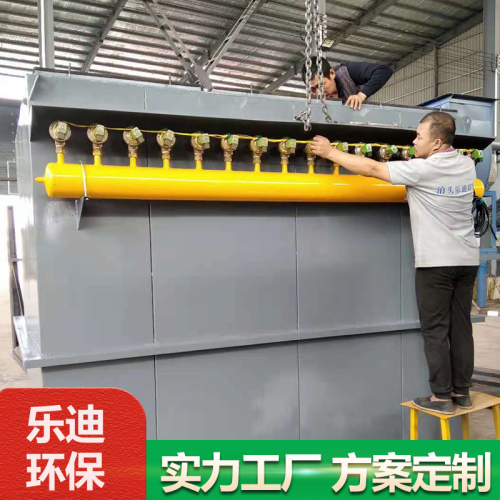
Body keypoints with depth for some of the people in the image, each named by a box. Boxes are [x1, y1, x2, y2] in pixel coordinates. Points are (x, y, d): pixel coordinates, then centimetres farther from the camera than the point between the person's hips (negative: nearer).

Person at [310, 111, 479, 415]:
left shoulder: (423, 169, -14)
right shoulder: (468, 165, 7)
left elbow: (372, 168, -11)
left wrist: (330, 152, -3)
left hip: (437, 262, -7)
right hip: (467, 260, 7)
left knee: (436, 331, 1)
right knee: (461, 327, 11)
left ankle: (442, 397, 7)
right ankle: (462, 392, 19)